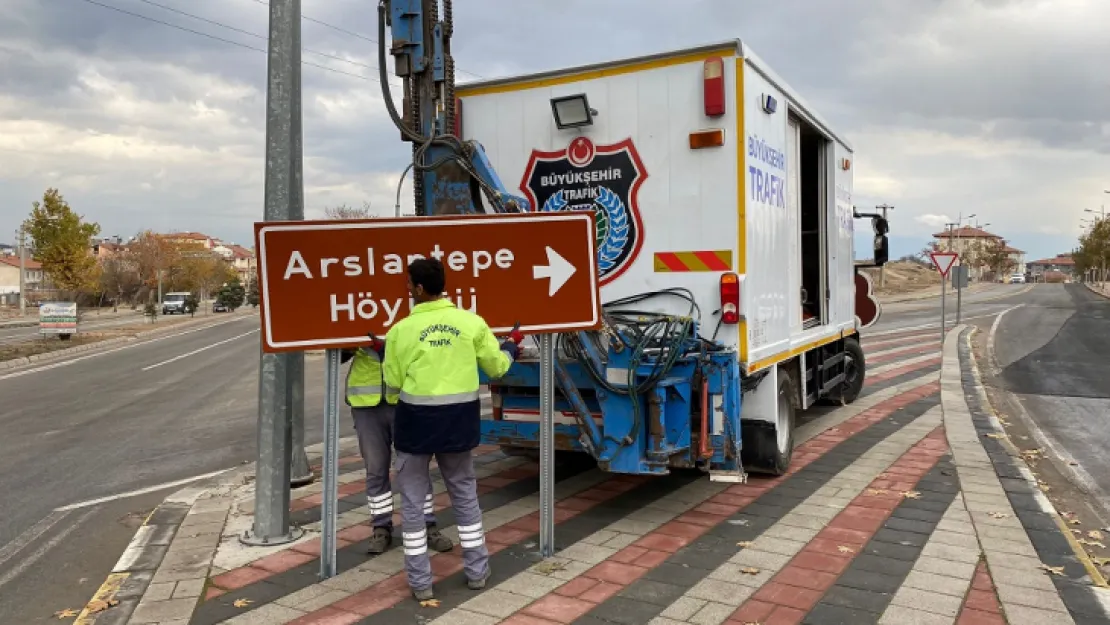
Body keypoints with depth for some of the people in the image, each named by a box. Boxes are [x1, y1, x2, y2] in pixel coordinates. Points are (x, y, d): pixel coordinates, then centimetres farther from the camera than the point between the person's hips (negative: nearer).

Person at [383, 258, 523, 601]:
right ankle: (477, 572, 26)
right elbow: (497, 367, 6)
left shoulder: (401, 330, -9)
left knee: (412, 499, 11)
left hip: (416, 419, -2)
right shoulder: (472, 322, -4)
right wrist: (511, 345, 26)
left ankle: (420, 582, 15)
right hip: (459, 418, 3)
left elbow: (393, 383, -1)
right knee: (465, 493, 19)